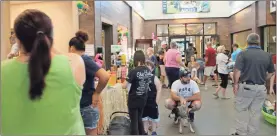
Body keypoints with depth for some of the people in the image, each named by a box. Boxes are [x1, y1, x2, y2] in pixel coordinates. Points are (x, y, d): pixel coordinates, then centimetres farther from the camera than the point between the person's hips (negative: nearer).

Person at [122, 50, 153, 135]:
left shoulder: (133, 71, -21)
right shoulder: (149, 71, -1)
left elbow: (124, 86, -18)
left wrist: (124, 83, 3)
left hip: (133, 100, -6)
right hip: (143, 100, 6)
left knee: (134, 121, 8)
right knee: (139, 118, 23)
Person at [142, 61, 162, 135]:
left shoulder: (154, 78, -8)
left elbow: (159, 90, -9)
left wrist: (156, 102, -12)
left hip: (152, 102, -2)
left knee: (153, 118, 12)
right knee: (144, 119, 14)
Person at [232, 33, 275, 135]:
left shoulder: (243, 54, -10)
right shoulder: (267, 55, 5)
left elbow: (237, 71, -18)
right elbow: (271, 73, 13)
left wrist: (236, 83, -6)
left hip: (246, 87, -4)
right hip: (261, 88, 4)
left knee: (240, 110, 11)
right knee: (256, 113, 13)